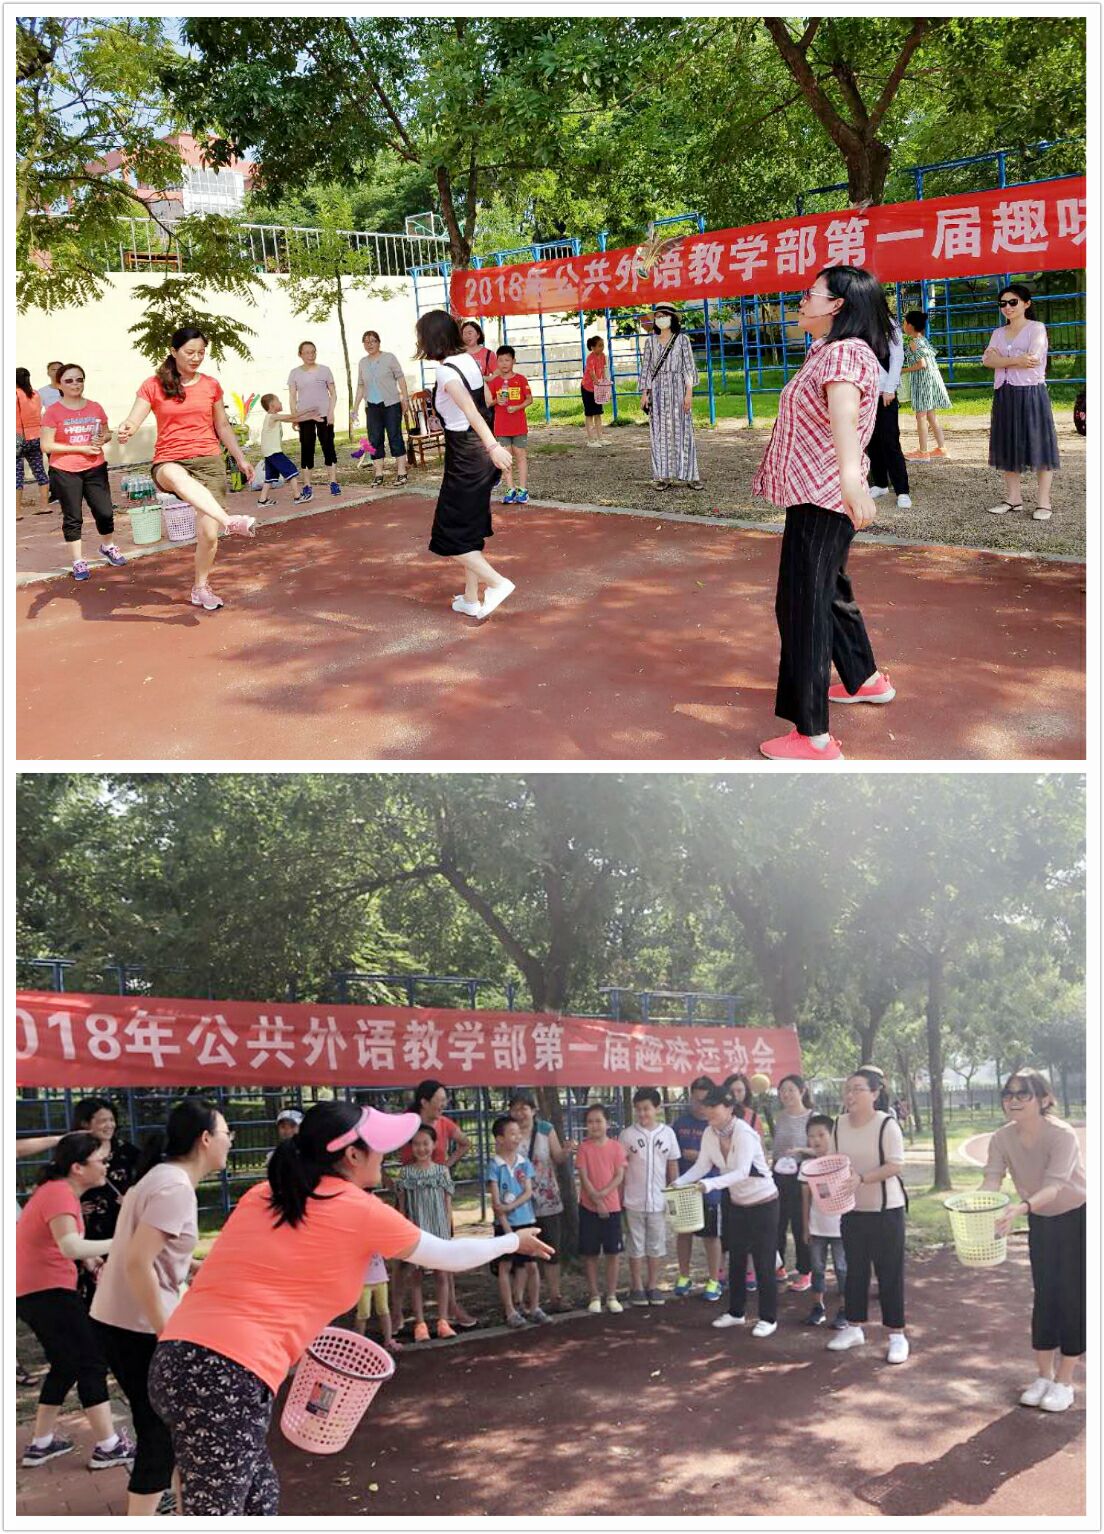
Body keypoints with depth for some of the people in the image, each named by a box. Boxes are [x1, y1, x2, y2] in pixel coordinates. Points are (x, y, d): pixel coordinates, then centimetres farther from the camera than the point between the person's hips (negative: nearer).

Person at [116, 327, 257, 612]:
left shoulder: (211, 385, 10)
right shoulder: (153, 386, 2)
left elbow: (223, 426, 19)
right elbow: (133, 421, -6)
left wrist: (241, 459, 16)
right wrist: (126, 431, -29)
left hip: (209, 461, 3)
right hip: (169, 461, -2)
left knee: (209, 533, -8)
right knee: (177, 476, -43)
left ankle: (201, 588, 16)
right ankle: (231, 522, -56)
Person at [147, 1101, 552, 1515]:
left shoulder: (263, 1196, 15)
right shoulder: (360, 1210, -1)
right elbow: (449, 1255, 13)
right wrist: (514, 1241, 28)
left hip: (181, 1358, 8)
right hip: (227, 1376, -8)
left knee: (262, 1499, 22)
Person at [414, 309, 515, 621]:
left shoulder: (446, 371, -18)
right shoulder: (468, 359, 7)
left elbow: (471, 410, -32)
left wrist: (493, 446, -44)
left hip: (464, 458, -9)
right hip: (479, 453, 9)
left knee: (452, 536, 1)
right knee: (469, 530, 16)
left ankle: (496, 582, -4)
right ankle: (471, 599, 22)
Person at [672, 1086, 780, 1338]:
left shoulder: (744, 1133, -27)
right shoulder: (710, 1133, -7)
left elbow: (742, 1172, -35)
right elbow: (702, 1165, -4)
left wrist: (710, 1184, -47)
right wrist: (679, 1182, -20)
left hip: (763, 1203, -7)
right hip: (736, 1203, 7)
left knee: (763, 1263, 0)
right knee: (736, 1260, 15)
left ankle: (768, 1318, 11)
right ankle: (736, 1312, 29)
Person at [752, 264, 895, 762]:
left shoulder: (844, 353, -21)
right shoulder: (825, 350, 12)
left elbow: (843, 407, -43)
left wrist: (850, 471, -58)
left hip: (820, 498, -11)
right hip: (818, 495, 11)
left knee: (803, 606, -11)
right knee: (829, 591, 27)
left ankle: (814, 739, -10)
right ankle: (865, 680, 47)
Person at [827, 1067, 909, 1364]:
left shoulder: (887, 1124, -16)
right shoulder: (840, 1124, 1)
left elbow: (895, 1165, -20)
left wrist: (861, 1178, -29)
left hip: (886, 1209, -5)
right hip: (852, 1209, 6)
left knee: (889, 1272, 2)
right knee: (854, 1270, 15)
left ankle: (897, 1335, 12)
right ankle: (854, 1328, 29)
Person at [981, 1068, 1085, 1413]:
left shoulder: (1062, 1135, -32)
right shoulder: (1002, 1138, -16)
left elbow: (1054, 1186, -44)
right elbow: (991, 1181, -25)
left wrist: (1021, 1207, -62)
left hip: (1077, 1219, -5)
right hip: (1041, 1221, 5)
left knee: (1072, 1297, -2)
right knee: (1044, 1295, 9)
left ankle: (1064, 1382, 10)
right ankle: (1044, 1376, 21)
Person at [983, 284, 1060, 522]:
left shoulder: (1036, 328, -2)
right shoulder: (998, 333, 14)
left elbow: (1033, 358, -18)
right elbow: (986, 360, -3)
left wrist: (1001, 359, -8)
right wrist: (1016, 360, -16)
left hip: (1030, 393, -6)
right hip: (1004, 395, 6)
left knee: (1038, 445, -5)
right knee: (1008, 446, 7)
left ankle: (1043, 502, -4)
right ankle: (1013, 498, 16)